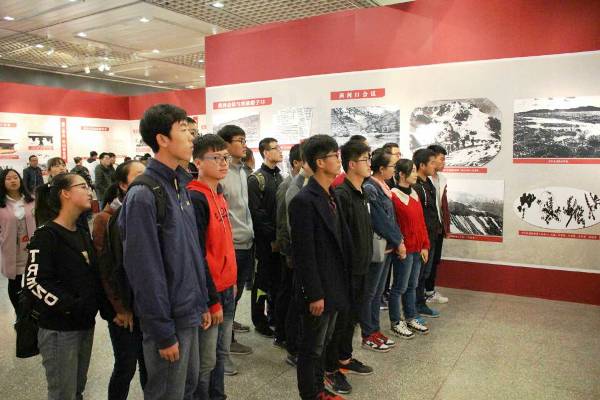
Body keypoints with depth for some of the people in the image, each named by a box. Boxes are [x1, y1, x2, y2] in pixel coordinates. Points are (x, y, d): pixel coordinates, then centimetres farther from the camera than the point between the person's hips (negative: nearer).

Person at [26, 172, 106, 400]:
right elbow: (34, 282, -19)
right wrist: (70, 306, -24)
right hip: (58, 329, -7)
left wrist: (104, 305, 5)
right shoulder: (46, 236, -12)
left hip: (86, 325, 7)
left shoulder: (83, 235, 12)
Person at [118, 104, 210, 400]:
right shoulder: (143, 194, -20)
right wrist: (163, 333, -17)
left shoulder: (180, 185, 7)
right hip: (168, 318, -8)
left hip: (189, 311, 8)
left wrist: (202, 303, 13)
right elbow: (145, 271, -21)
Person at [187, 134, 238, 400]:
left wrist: (232, 281, 16)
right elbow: (197, 256, -20)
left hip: (226, 289, 8)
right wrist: (212, 301, -17)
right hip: (209, 293, -8)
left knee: (222, 354, 20)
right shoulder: (195, 199, -18)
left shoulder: (219, 195, 10)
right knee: (206, 361, 6)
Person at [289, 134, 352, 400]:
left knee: (323, 343, 22)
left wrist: (342, 283, 11)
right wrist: (314, 294, -19)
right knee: (312, 348, 9)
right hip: (318, 290, -8)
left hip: (334, 286, 8)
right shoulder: (304, 201, -20)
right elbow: (304, 254, -21)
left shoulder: (332, 197, 8)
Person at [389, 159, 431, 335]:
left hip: (418, 248, 8)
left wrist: (425, 246, 11)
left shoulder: (414, 194, 11)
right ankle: (396, 322, 18)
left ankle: (411, 318, 32)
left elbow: (421, 222, 13)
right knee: (400, 287, 4)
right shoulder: (394, 196, -16)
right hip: (404, 249, -8)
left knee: (412, 285, 18)